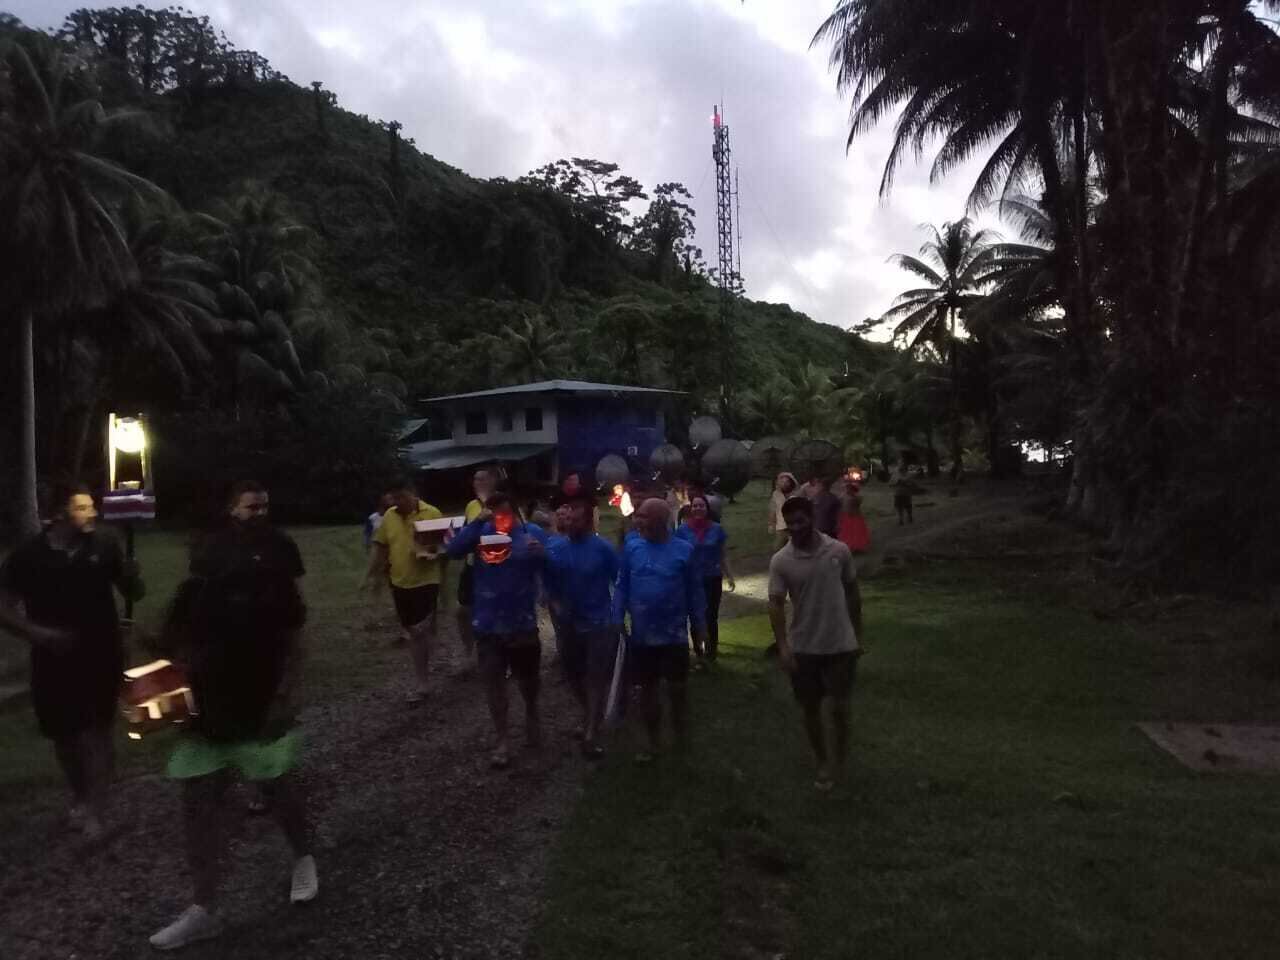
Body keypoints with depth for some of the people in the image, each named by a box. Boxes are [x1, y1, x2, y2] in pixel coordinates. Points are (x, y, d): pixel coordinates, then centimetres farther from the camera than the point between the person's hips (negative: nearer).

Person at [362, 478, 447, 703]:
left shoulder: (432, 513, -10)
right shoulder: (389, 516, 5)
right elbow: (380, 547, 11)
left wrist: (435, 554, -27)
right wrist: (371, 575, 9)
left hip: (426, 581, -5)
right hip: (400, 582, 5)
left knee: (421, 631, -8)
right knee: (414, 631, 15)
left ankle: (420, 683, 3)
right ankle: (421, 677, 29)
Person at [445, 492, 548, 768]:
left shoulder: (533, 532, -7)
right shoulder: (481, 532, -3)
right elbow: (454, 550, -18)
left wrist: (541, 553, -36)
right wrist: (477, 521, -24)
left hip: (522, 621, -1)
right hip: (488, 623, 1)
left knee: (527, 677, 19)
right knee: (494, 683, 7)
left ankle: (532, 717, 47)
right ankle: (500, 740, 20)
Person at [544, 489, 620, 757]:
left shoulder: (603, 548, -13)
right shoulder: (553, 547, -4)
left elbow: (619, 581, -5)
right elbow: (548, 583, 6)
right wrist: (555, 605, -6)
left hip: (600, 622, -4)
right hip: (568, 623, 4)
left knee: (597, 678, 1)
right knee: (573, 675, 17)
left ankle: (591, 734, 8)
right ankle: (590, 716, 42)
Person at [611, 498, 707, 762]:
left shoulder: (683, 550, -9)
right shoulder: (631, 546, -4)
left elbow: (695, 591, -2)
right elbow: (622, 586, 1)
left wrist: (700, 626, 2)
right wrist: (617, 620, -3)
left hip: (674, 635, -2)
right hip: (641, 635, 2)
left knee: (677, 689, 11)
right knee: (647, 689, 13)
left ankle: (682, 742, 32)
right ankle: (653, 743, 30)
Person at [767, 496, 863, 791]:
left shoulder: (839, 551, -6)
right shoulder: (780, 561, -9)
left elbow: (852, 593, 4)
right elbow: (776, 603, -11)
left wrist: (857, 634, 8)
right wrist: (783, 646, -21)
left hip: (841, 644, 0)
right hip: (804, 647, 1)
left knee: (840, 708, 2)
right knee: (811, 708, 11)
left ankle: (837, 761, 24)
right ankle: (823, 761, 31)